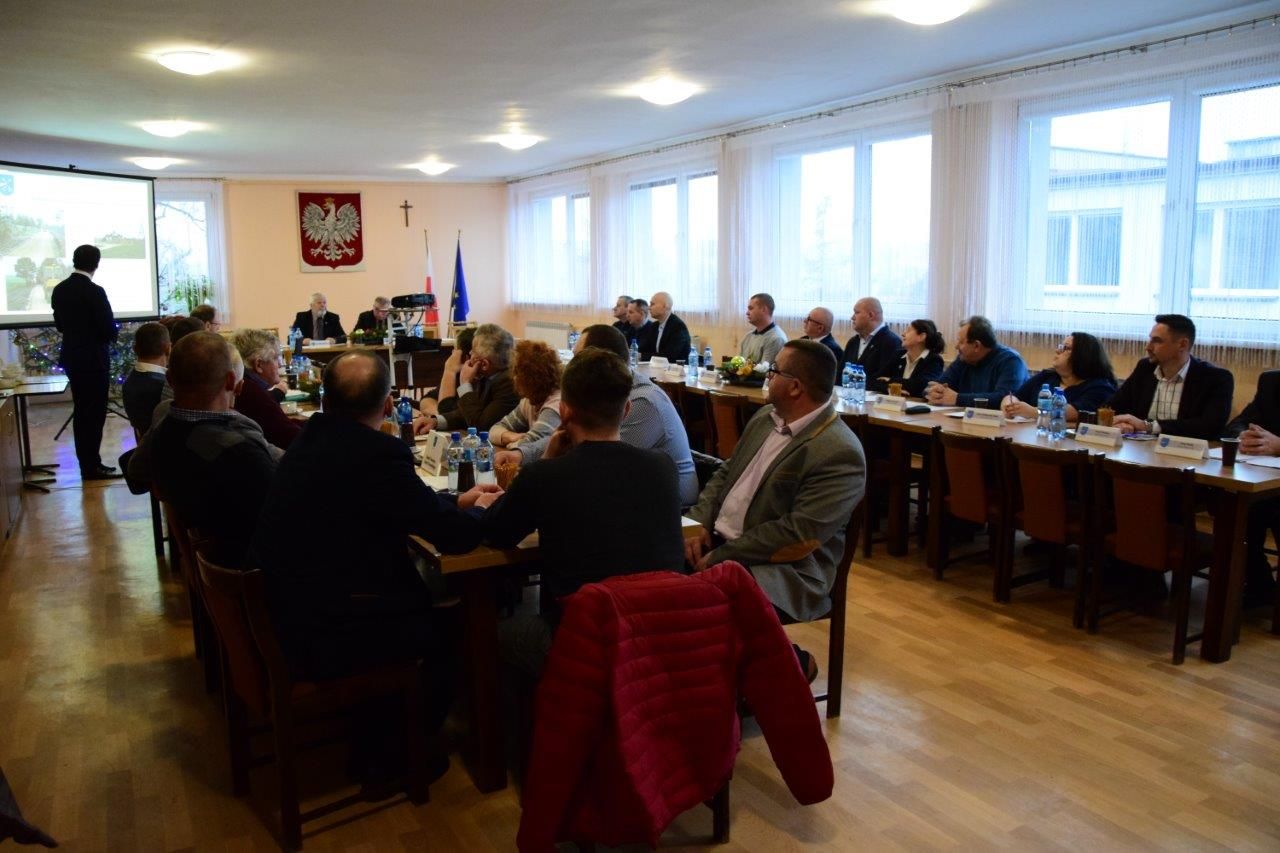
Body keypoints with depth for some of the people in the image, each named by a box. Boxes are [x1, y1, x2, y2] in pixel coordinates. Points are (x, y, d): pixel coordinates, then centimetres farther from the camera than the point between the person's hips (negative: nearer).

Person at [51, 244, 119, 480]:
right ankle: (92, 467, 1)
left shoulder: (60, 290, 5)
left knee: (81, 411, 14)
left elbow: (60, 324, 12)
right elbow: (109, 328, -18)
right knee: (95, 412, -2)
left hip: (72, 357, 8)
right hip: (93, 359, -8)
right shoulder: (94, 291, -18)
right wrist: (109, 337, 4)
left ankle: (87, 462, 20)